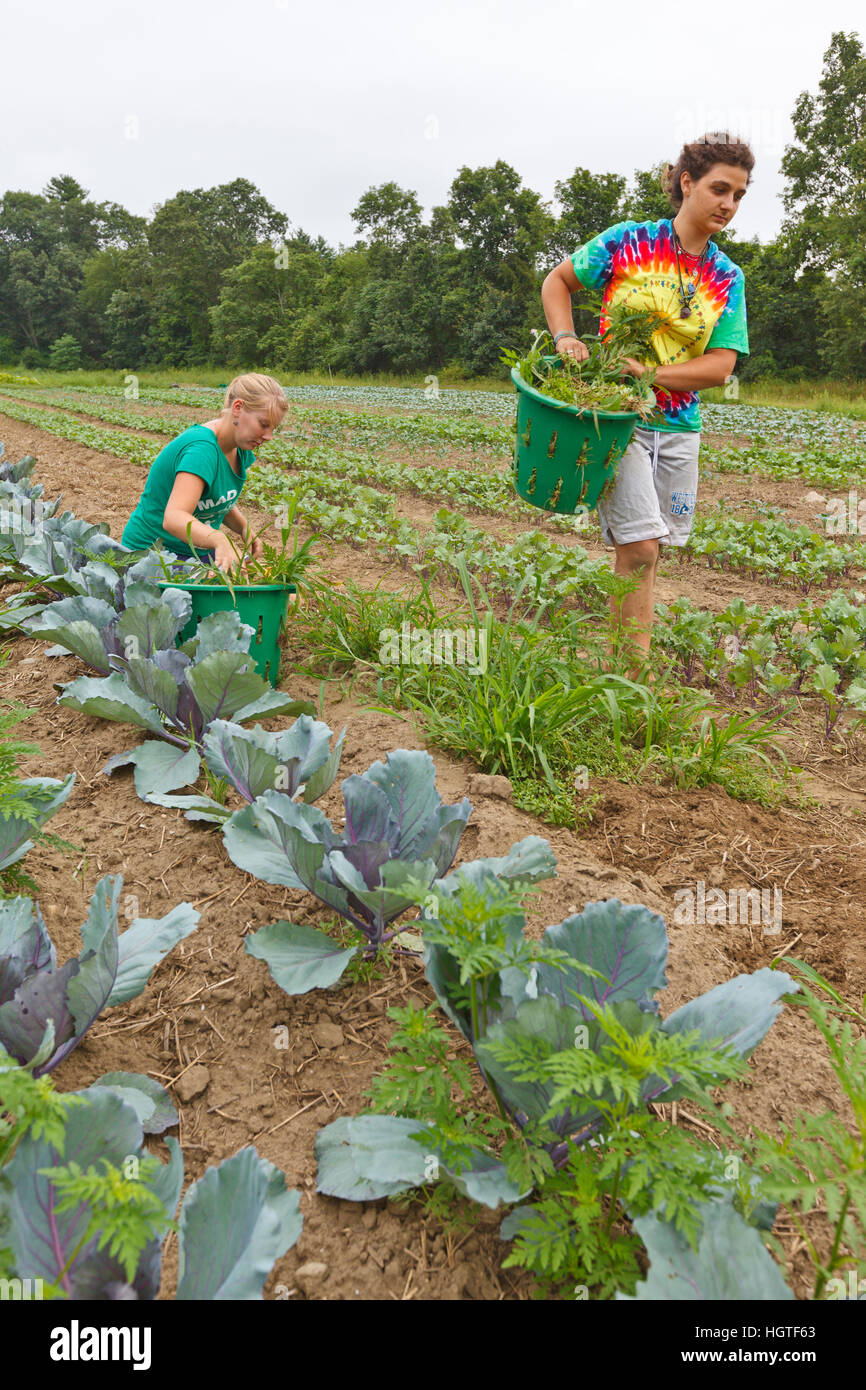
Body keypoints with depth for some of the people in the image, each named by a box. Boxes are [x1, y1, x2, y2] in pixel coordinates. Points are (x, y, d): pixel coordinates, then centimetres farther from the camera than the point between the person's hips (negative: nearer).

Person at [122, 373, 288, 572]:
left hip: (200, 551, 8)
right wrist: (220, 541, -56)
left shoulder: (240, 448, 1)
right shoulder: (202, 448, -26)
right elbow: (173, 518, -39)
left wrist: (244, 528, -4)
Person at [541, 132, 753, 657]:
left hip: (678, 424, 4)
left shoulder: (728, 277, 8)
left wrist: (650, 375, -16)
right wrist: (565, 338, -9)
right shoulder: (628, 241, -1)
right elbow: (556, 282, 9)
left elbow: (720, 366, -1)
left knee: (648, 549, 7)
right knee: (639, 545, -14)